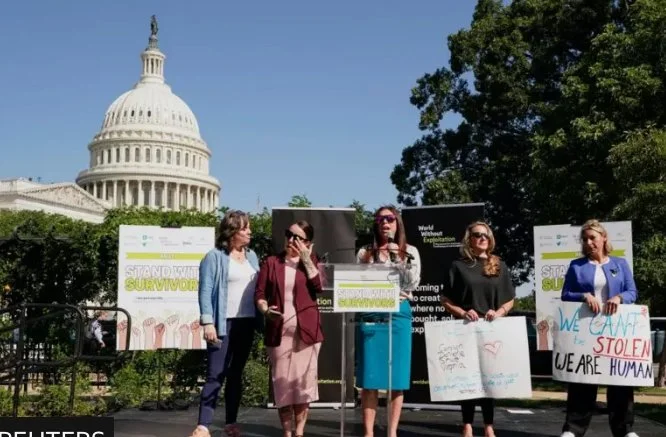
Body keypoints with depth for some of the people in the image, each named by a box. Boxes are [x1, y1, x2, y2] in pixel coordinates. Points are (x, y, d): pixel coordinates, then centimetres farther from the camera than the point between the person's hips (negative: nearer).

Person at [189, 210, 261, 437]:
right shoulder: (215, 257, -5)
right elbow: (205, 291, -9)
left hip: (246, 322, 6)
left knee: (236, 374, 11)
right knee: (215, 375, -8)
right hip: (224, 323, -6)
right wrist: (208, 322, -17)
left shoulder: (252, 256, 13)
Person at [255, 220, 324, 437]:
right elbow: (259, 294, 3)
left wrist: (306, 259, -8)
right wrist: (265, 309, -16)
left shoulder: (311, 262, 9)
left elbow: (319, 286, -8)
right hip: (279, 331, 0)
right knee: (282, 382, 4)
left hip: (306, 330, 0)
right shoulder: (271, 262, 8)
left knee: (303, 380, 3)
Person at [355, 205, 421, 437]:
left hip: (398, 316, 0)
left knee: (397, 378, 2)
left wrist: (399, 259, -13)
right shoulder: (365, 253, 9)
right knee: (369, 378, 0)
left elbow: (412, 284, -3)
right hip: (370, 317, 0)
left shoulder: (409, 252, 8)